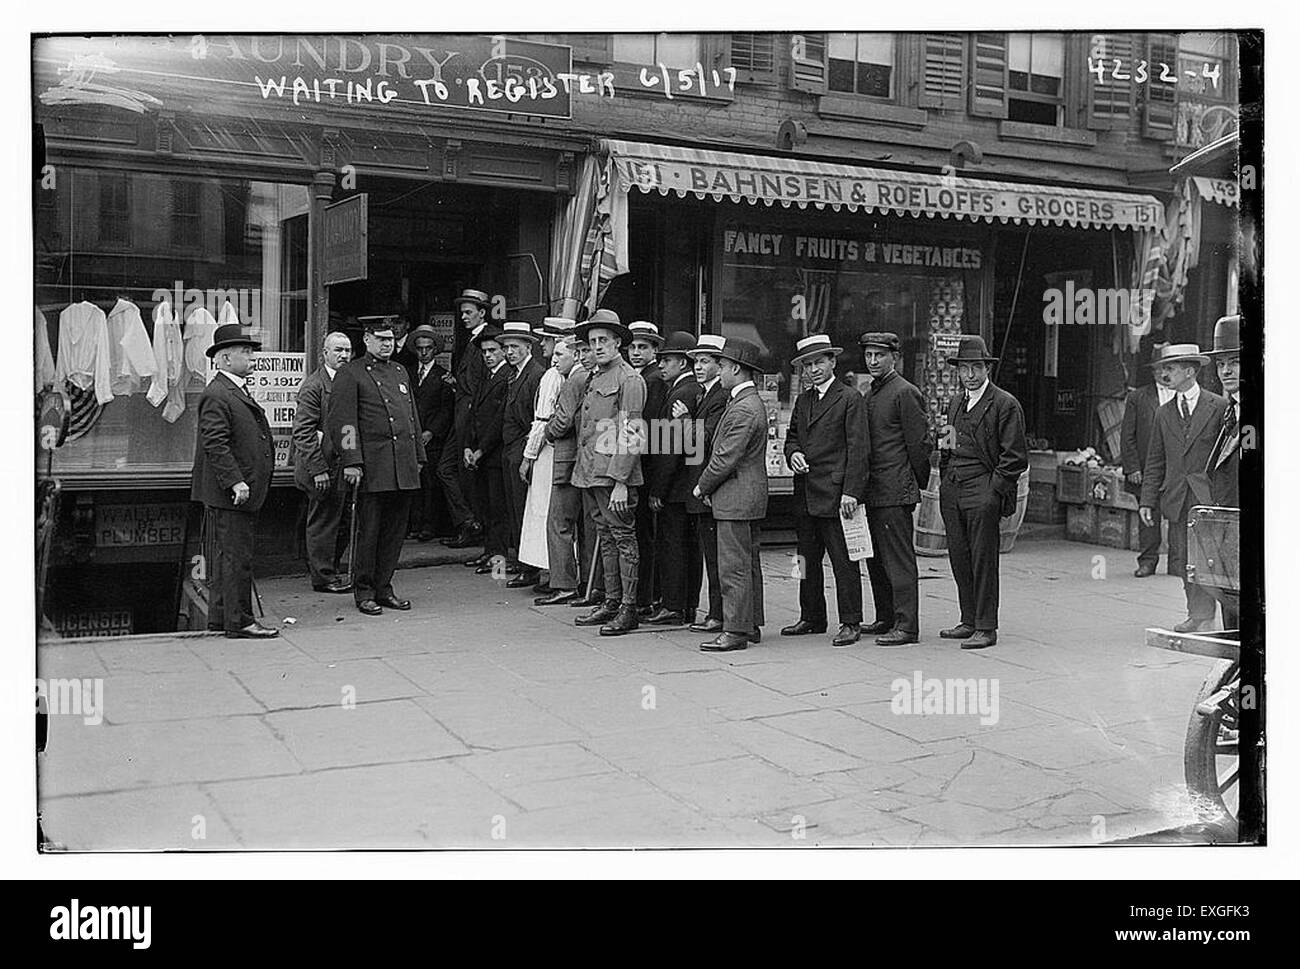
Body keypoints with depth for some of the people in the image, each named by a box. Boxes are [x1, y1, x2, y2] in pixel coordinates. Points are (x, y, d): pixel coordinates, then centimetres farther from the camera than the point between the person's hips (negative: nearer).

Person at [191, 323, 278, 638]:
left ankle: (220, 616, 23)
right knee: (236, 557, -6)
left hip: (244, 491, 10)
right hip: (229, 493, -10)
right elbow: (215, 443, -21)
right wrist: (235, 482, -25)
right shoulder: (216, 394, -14)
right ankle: (239, 621, -1)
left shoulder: (239, 391, 19)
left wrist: (244, 482, 22)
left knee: (226, 556, 15)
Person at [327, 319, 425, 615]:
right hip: (372, 467, -6)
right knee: (369, 531, -1)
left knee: (396, 530, 8)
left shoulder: (400, 372, 19)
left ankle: (384, 588, 18)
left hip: (404, 468, 6)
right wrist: (351, 462, -15)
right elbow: (342, 421, -8)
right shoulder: (350, 374, -2)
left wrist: (418, 457, 18)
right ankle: (364, 593, 9)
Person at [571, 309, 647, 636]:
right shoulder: (594, 379, 17)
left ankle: (628, 609, 1)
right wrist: (581, 469, 12)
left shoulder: (629, 379, -8)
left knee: (624, 539, -3)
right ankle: (611, 602, 21)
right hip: (590, 474, 8)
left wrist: (620, 482, -19)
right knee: (605, 539, 13)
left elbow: (630, 436, -14)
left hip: (615, 477, -8)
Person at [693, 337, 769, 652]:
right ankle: (751, 625, 22)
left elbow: (726, 458, -20)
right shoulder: (753, 402, 15)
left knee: (734, 567, -6)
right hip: (750, 497, 11)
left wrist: (703, 487, -6)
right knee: (749, 564, 14)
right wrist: (709, 486, 12)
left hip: (736, 498, -11)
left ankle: (735, 631, -2)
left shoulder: (742, 409, -19)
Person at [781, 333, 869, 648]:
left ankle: (850, 623, 3)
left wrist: (851, 492, -17)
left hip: (835, 493, -7)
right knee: (807, 559, 13)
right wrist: (793, 454, 0)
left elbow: (857, 449, -10)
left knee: (844, 561, -3)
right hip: (805, 494, 7)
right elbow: (792, 436, 25)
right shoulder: (802, 401, 16)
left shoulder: (850, 399, -5)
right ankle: (811, 617, 24)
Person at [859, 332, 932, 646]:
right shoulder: (869, 395, 17)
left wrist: (918, 485, -4)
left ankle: (906, 626, -4)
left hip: (895, 490, -9)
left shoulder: (905, 393, -10)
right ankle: (886, 618, 24)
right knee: (876, 559, 14)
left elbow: (919, 443, -10)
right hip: (872, 491, 9)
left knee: (899, 559, -7)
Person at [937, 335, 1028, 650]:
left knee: (983, 561, -5)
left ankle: (986, 628, 1)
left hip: (983, 492, -7)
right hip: (951, 491, 7)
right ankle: (969, 621, 19)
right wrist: (945, 480, 9)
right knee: (959, 559, 8)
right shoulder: (955, 403, 18)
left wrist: (994, 492, -12)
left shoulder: (1005, 404, -4)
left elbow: (1015, 456, -7)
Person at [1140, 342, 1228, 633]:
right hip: (1176, 498, 4)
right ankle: (1196, 615, 13)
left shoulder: (1218, 407, 1)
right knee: (1182, 560, 4)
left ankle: (1205, 617, -1)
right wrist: (1147, 500, 6)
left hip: (1208, 497, -4)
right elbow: (1155, 462, 14)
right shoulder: (1164, 413, 14)